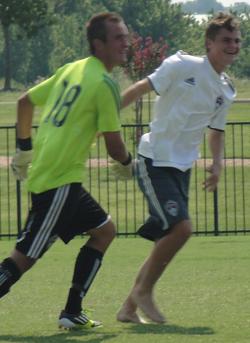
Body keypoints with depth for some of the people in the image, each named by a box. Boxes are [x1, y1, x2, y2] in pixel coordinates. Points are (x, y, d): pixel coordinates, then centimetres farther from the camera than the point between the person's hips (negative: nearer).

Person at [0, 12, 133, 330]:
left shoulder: (70, 70, 14)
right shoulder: (104, 83, -11)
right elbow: (114, 145, -10)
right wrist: (128, 163, 12)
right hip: (59, 181, -9)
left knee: (104, 230, 15)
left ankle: (72, 313, 12)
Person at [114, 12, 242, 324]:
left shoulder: (226, 91, 10)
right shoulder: (183, 66, -10)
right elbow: (141, 88, -8)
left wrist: (217, 163, 6)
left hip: (182, 167, 8)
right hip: (155, 160, -7)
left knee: (167, 239, 6)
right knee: (180, 227, -21)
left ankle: (130, 307, 16)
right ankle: (144, 290, -3)